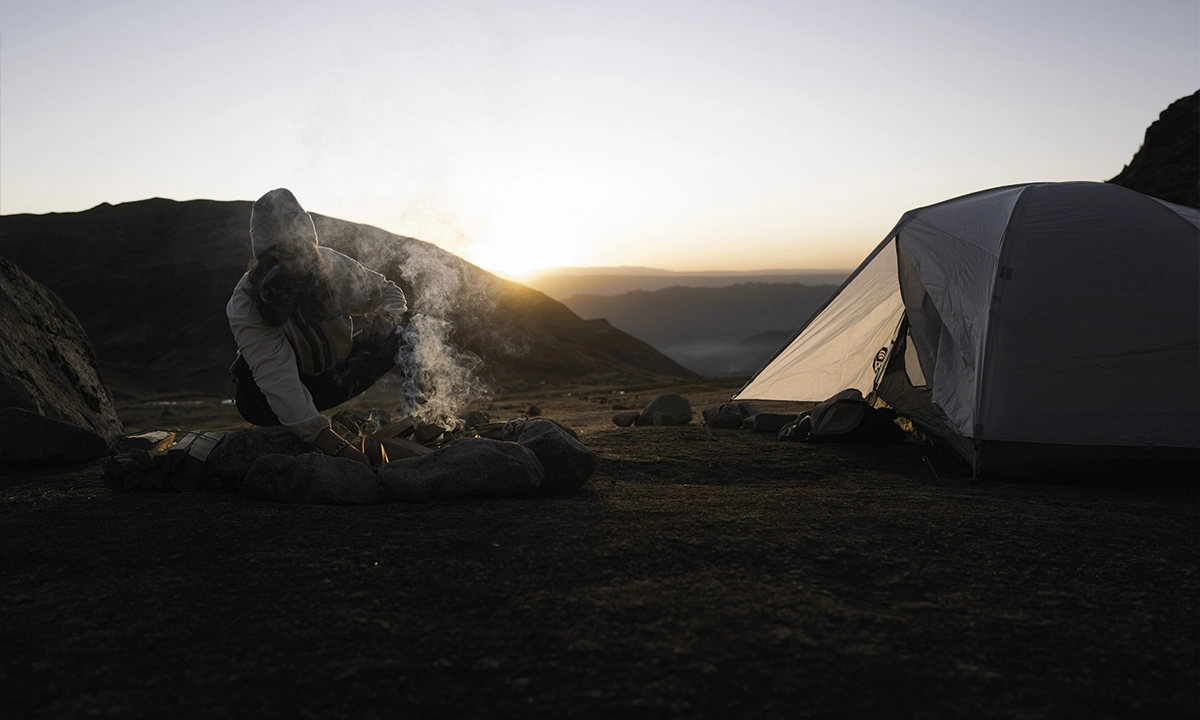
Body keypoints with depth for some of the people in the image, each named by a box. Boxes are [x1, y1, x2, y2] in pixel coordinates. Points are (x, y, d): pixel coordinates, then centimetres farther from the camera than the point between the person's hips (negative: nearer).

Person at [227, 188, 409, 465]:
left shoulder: (334, 266, -24)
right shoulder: (246, 304, -32)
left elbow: (388, 291, -4)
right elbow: (276, 376, -43)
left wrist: (386, 318, -31)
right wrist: (335, 445, -55)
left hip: (332, 367, 3)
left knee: (389, 339, -20)